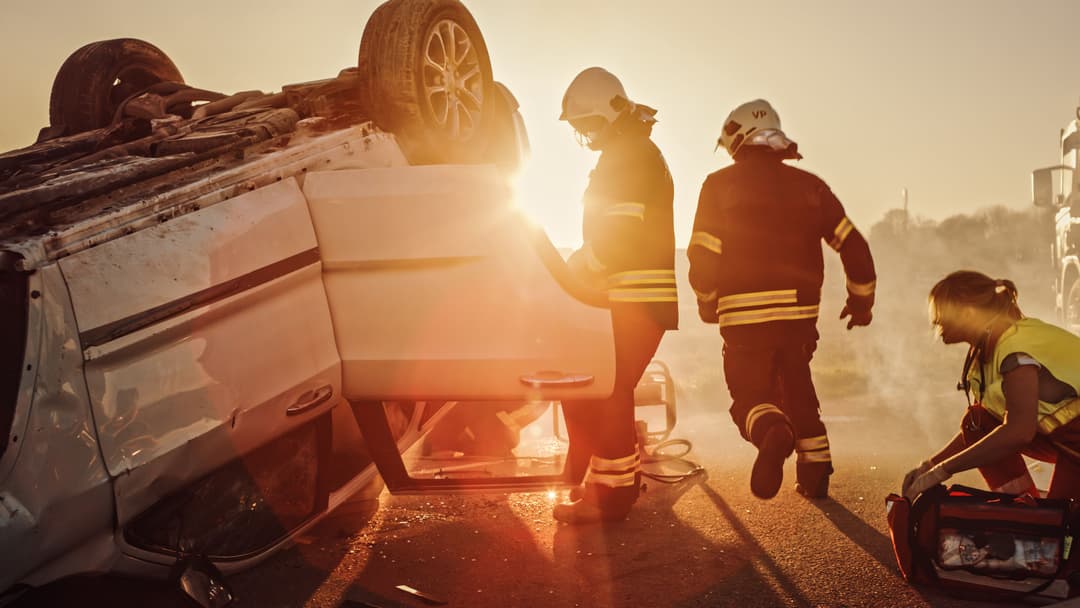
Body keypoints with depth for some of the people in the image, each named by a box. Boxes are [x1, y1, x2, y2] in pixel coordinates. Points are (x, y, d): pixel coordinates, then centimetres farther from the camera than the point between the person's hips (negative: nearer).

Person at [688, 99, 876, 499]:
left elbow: (703, 256, -6)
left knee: (750, 396, 7)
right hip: (799, 312, 4)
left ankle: (773, 432, -26)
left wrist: (707, 304, 12)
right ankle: (815, 473, 24)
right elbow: (854, 246, 6)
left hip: (743, 316, -3)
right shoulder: (808, 185, 7)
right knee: (797, 389, 23)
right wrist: (862, 301, 19)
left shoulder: (720, 185, -1)